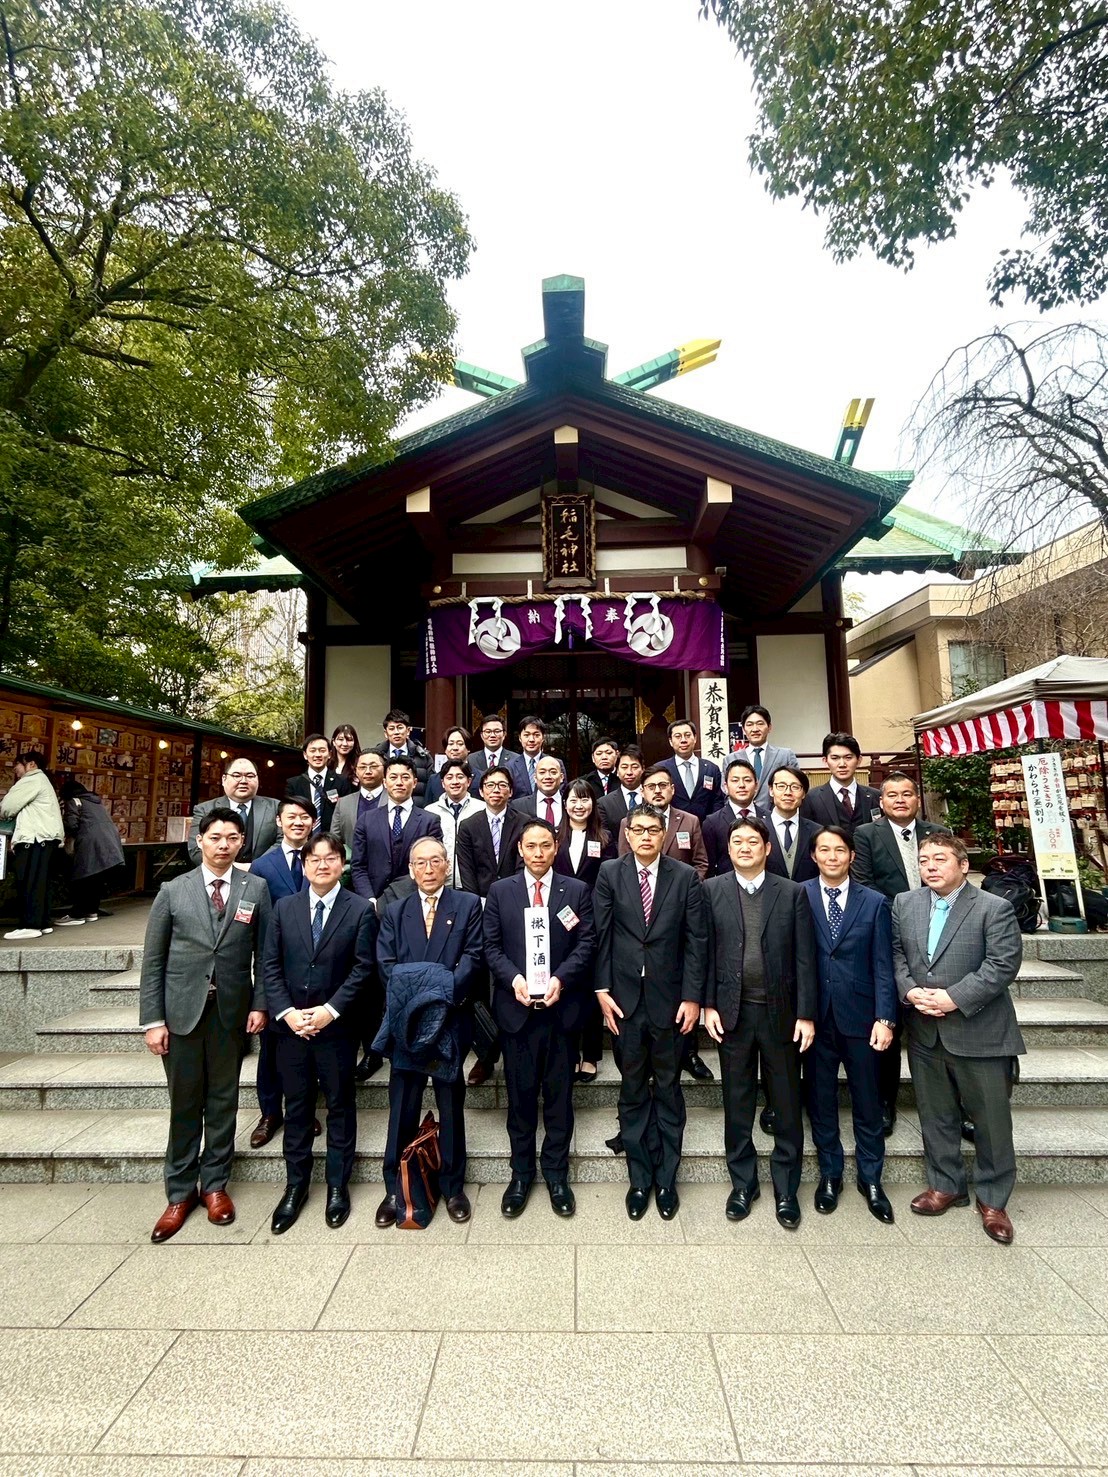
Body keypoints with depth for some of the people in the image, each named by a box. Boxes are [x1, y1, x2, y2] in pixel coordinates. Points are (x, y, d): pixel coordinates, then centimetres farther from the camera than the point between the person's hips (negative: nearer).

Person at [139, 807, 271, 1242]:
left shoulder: (256, 889, -1)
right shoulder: (173, 890, -1)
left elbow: (263, 953, 1)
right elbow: (153, 959, 0)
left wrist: (260, 1004, -5)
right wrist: (152, 1019, -4)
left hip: (231, 1011, 0)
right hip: (181, 1010, 0)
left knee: (223, 1101, 12)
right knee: (184, 1104, 10)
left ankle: (215, 1184, 31)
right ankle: (180, 1192, 29)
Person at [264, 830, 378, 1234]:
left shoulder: (360, 910, -5)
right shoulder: (284, 907, 4)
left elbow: (363, 967, -8)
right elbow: (270, 965, 2)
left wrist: (330, 1010, -15)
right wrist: (287, 1012, -8)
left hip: (337, 1026, -2)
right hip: (290, 1025, 2)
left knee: (340, 1106, 11)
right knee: (296, 1108, 14)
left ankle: (338, 1185, 28)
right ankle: (295, 1186, 31)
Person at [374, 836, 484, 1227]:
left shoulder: (468, 905, 3)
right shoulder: (394, 912, 10)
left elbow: (472, 956, -6)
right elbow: (386, 964, 1)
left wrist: (445, 991, -19)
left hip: (450, 1019, -1)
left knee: (451, 1107, 11)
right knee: (402, 1110, 9)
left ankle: (453, 1186, 27)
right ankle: (395, 1189, 25)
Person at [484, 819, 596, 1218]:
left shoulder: (577, 891, 2)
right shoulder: (500, 891, 4)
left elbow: (586, 944, -2)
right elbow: (491, 946, 2)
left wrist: (560, 978, -16)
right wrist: (512, 978, -14)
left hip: (562, 1006, 0)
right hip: (516, 1006, 1)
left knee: (559, 1093, 11)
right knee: (520, 1093, 11)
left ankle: (556, 1173, 29)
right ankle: (521, 1173, 29)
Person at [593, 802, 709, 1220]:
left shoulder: (685, 877, -4)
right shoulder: (610, 873, -2)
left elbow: (696, 940, -3)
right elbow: (601, 935, -2)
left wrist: (692, 996, -6)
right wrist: (603, 989, -5)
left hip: (669, 998, 0)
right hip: (625, 998, 0)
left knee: (668, 1090, 13)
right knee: (633, 1091, 13)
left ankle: (666, 1178, 30)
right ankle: (640, 1178, 30)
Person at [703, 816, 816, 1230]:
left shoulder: (792, 893, -2)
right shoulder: (711, 891, -1)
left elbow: (804, 958, -2)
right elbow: (706, 952, 0)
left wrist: (806, 1013, -5)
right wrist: (709, 1005, -4)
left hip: (780, 1012, 0)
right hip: (733, 1012, 0)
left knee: (787, 1106, 12)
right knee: (737, 1105, 13)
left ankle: (786, 1190, 30)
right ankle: (742, 1183, 32)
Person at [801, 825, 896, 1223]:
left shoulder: (874, 903, 1)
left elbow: (883, 966, -1)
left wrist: (884, 1019, -7)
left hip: (859, 1016, 1)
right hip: (815, 1016, 0)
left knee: (867, 1102, 12)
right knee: (820, 1100, 13)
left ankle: (870, 1179, 31)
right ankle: (830, 1175, 32)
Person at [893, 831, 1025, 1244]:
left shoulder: (995, 908, -10)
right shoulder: (904, 904, 3)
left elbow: (1003, 964, -16)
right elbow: (895, 954, 5)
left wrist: (954, 999, -20)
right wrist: (910, 991, -12)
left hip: (979, 1034, -3)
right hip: (925, 1033, 4)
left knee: (991, 1120, 10)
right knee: (936, 1116, 16)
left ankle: (991, 1199, 31)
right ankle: (946, 1185, 35)